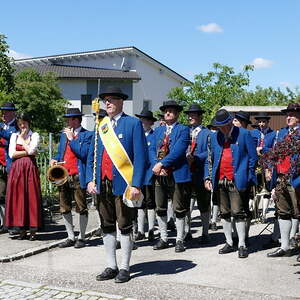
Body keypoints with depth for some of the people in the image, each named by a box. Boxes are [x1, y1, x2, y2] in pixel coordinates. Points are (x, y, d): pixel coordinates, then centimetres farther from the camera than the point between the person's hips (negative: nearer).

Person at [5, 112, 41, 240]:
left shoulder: (34, 136, 5)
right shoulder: (14, 136, 12)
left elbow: (31, 150, -11)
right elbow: (11, 154, 1)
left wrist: (22, 138, 0)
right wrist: (27, 152, -6)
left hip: (30, 168, -2)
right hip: (16, 169, 3)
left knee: (31, 197, -3)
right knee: (18, 197, 1)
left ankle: (33, 230, 2)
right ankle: (22, 230, 8)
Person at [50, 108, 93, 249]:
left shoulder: (87, 135, -4)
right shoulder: (64, 134, 17)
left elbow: (83, 154, -15)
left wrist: (71, 139, -14)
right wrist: (55, 159, 3)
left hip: (78, 176, -7)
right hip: (63, 175, 7)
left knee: (81, 208, 2)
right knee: (64, 208, 10)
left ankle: (81, 237, 13)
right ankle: (70, 237, 20)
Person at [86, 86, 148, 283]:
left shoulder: (133, 123, -3)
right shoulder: (101, 126, 14)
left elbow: (141, 156, -9)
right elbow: (92, 156, 16)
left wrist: (136, 185, -16)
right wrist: (91, 180, 4)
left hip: (123, 185, -6)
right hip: (103, 184, 6)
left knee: (125, 227, 4)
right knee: (107, 227, 12)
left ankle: (125, 268, 15)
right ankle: (111, 267, 24)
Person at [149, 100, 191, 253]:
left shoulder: (183, 130, -1)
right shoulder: (158, 130, 16)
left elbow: (178, 151, -14)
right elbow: (152, 150, 7)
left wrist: (161, 164, -15)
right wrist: (157, 167, -9)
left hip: (177, 174, -5)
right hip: (160, 175, 5)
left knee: (179, 210, 2)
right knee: (160, 209, 10)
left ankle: (180, 240, 12)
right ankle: (163, 238, 22)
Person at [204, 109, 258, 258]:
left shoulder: (244, 134, -2)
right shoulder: (215, 137, 11)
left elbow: (253, 158, -2)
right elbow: (209, 159, 15)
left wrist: (247, 179, -5)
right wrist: (208, 177, 5)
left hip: (236, 181, -5)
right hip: (220, 181, 5)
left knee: (238, 213, -5)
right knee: (224, 213, 11)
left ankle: (242, 245, 5)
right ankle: (229, 243, 22)